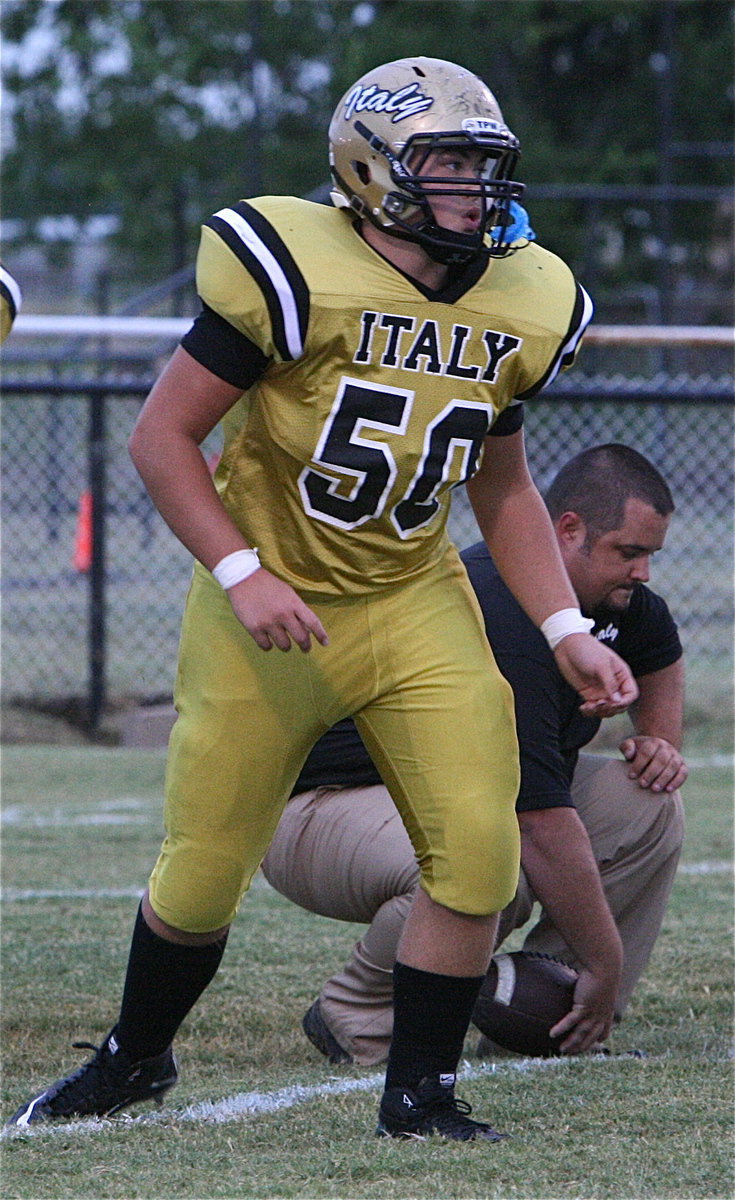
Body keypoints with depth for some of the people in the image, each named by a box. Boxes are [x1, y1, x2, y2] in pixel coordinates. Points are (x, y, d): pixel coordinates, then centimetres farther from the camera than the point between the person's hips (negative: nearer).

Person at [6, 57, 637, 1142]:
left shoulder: (518, 308, -1)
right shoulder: (297, 273, -19)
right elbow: (162, 437, -14)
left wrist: (566, 632, 4)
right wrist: (242, 574, -23)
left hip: (417, 608, 4)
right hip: (273, 609, -4)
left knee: (478, 849, -12)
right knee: (202, 874, 4)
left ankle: (419, 1092, 5)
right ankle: (134, 1057, 33)